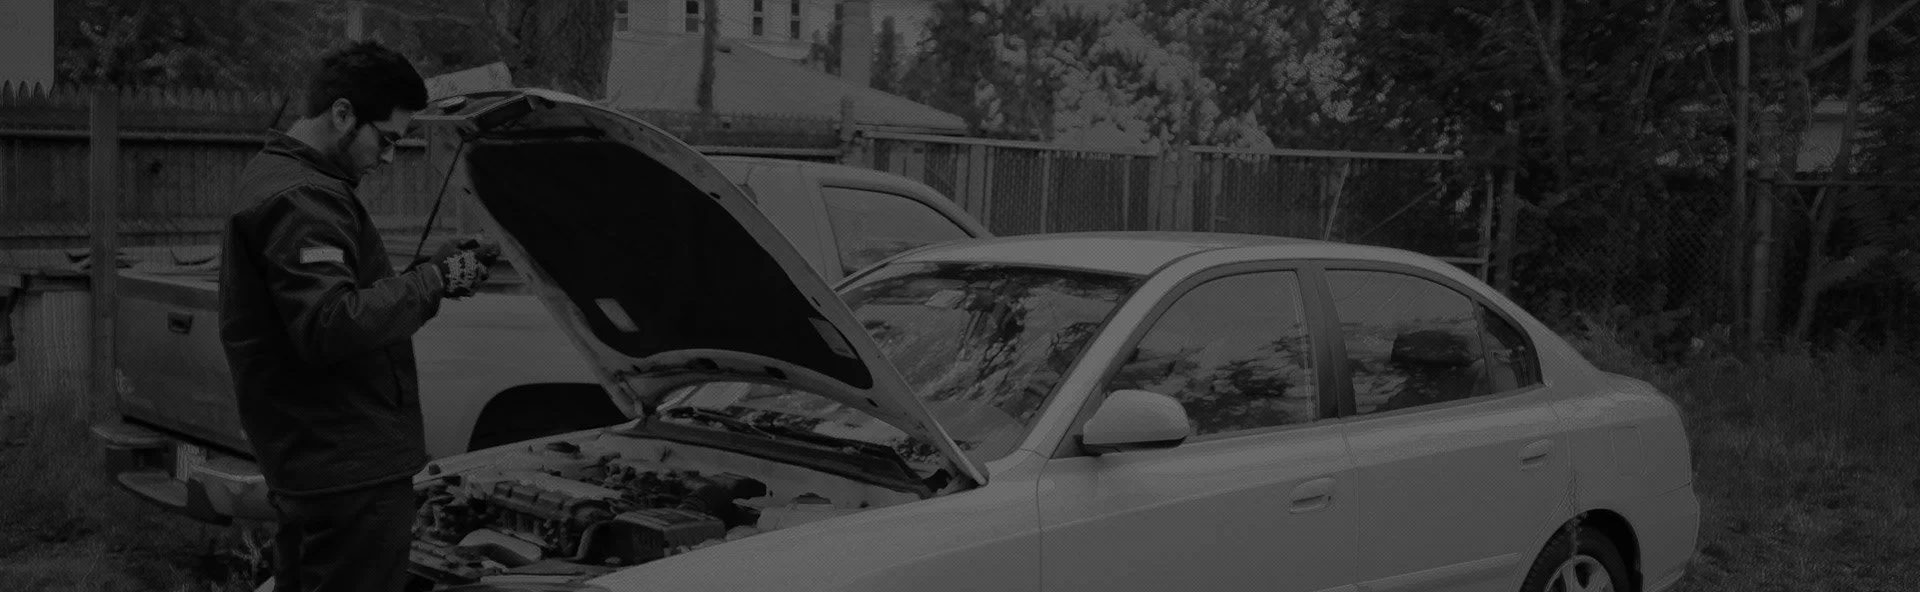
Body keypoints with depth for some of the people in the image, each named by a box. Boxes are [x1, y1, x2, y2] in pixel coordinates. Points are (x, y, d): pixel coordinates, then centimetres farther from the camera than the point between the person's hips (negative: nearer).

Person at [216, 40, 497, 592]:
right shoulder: (301, 201, -18)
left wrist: (434, 268, 9)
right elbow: (332, 327, -28)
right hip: (350, 469, -11)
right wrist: (432, 281, -18)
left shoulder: (273, 176, 17)